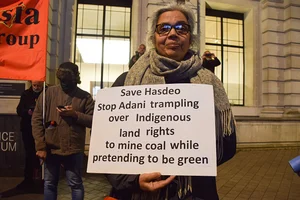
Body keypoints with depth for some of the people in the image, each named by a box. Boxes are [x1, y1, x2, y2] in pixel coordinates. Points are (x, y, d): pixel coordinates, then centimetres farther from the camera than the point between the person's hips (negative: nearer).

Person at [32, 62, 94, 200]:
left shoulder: (85, 97, 0)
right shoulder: (49, 92, 2)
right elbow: (37, 119, 0)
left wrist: (75, 114, -18)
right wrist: (40, 146, -6)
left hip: (74, 149, -2)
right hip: (50, 148, 2)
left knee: (75, 184, 9)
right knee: (49, 184, 16)